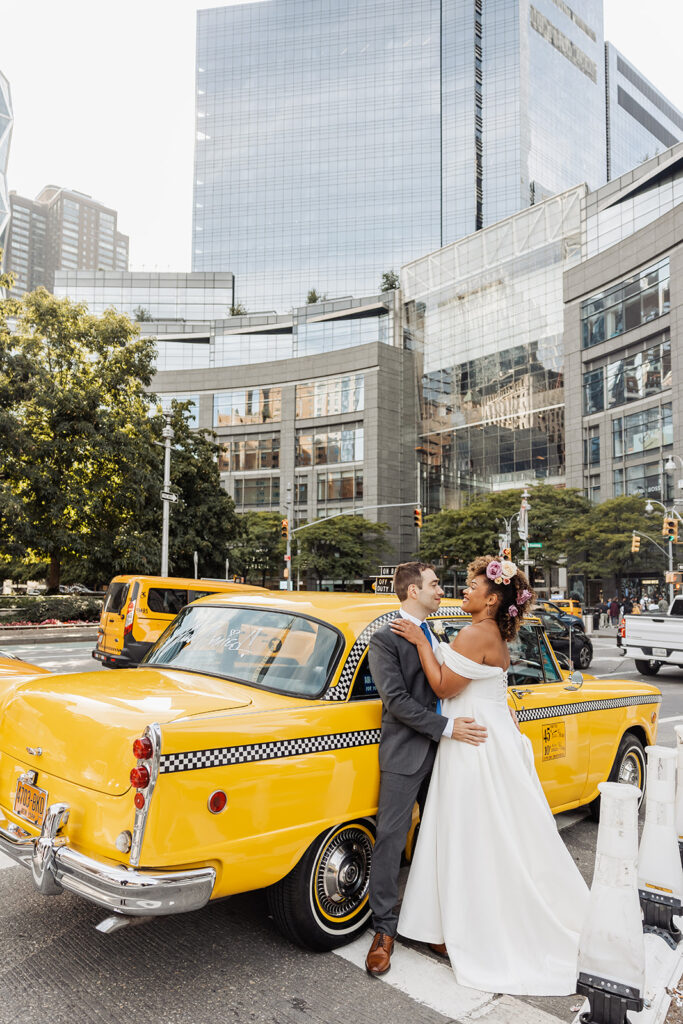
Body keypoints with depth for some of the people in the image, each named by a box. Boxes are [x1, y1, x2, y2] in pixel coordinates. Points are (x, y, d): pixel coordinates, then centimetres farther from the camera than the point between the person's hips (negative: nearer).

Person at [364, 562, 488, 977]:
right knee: (391, 842, 0)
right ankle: (385, 929, 13)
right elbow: (397, 700, -17)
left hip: (440, 753, 7)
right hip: (404, 755, -7)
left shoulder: (435, 635, 12)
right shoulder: (386, 638, -11)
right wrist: (448, 727, -22)